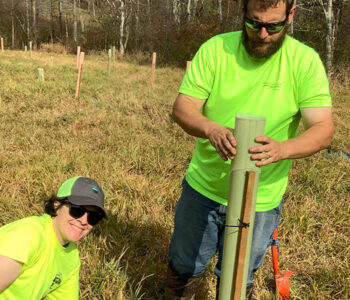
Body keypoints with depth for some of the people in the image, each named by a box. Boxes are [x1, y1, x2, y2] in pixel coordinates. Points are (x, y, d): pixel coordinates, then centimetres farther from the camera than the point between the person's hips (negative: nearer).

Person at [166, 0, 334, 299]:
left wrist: (283, 149, -39)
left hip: (260, 200, -1)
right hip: (203, 187, 1)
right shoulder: (215, 49, -9)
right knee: (183, 269, 21)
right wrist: (210, 129, -35)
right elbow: (181, 108, -12)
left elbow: (323, 128, -17)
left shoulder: (305, 61, -11)